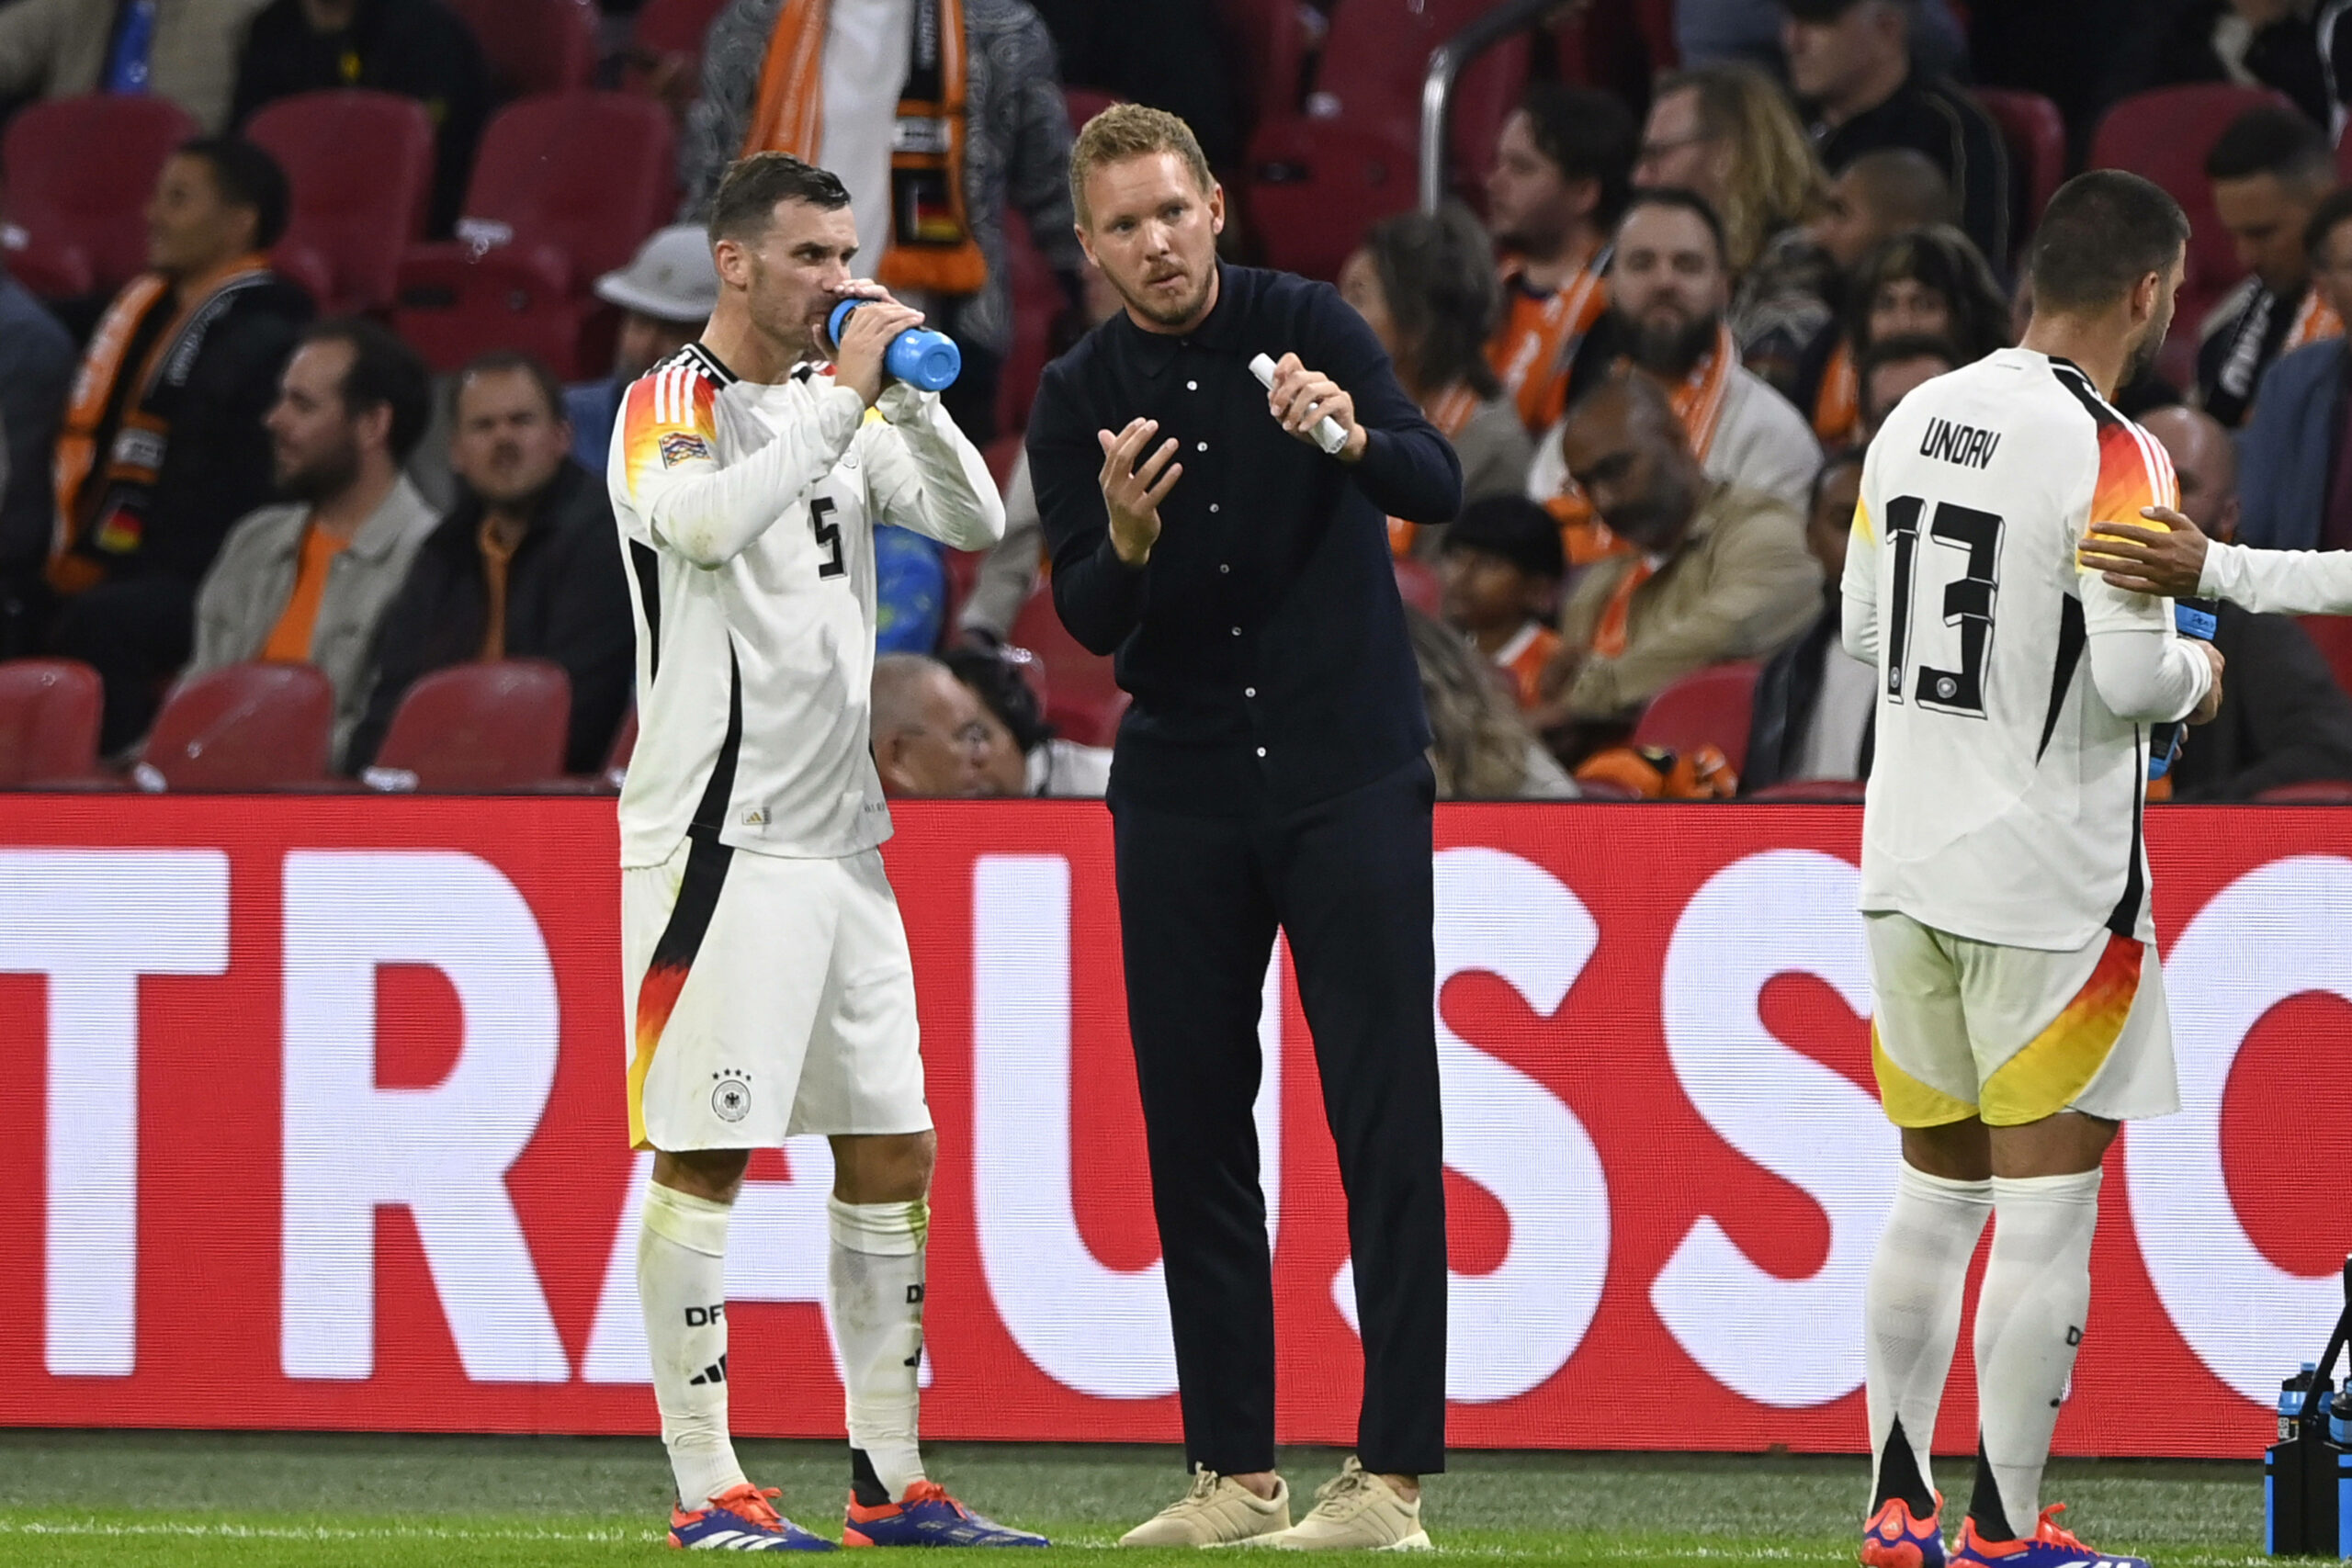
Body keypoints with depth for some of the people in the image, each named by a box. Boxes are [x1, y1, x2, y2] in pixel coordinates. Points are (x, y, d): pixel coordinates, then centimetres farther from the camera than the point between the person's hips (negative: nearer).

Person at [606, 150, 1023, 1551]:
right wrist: (847, 397, -22)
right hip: (720, 837, -8)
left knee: (894, 1153, 9)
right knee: (703, 1159, -6)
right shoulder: (672, 405, -7)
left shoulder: (837, 403, 14)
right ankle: (708, 1489, -5)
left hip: (841, 837, 8)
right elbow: (705, 520, -27)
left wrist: (910, 396, -4)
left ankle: (892, 1482, 14)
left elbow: (974, 522, 10)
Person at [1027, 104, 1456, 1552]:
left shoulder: (1311, 331, -5)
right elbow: (1090, 620, -6)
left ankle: (1395, 1472, -6)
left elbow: (1438, 487, -17)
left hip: (1352, 776, -3)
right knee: (1194, 1129, 3)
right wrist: (1126, 536, -27)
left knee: (1385, 1117, -6)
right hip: (1182, 793, 3)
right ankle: (1236, 1473, 10)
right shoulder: (1079, 400, 2)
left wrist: (1352, 435, -38)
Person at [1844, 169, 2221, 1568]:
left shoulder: (1919, 418, 7)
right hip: (2049, 877, -7)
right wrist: (2194, 674, 1)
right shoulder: (2110, 456, -16)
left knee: (1935, 1192, 16)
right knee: (2050, 1207, 0)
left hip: (1909, 862, 7)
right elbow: (2132, 677, -19)